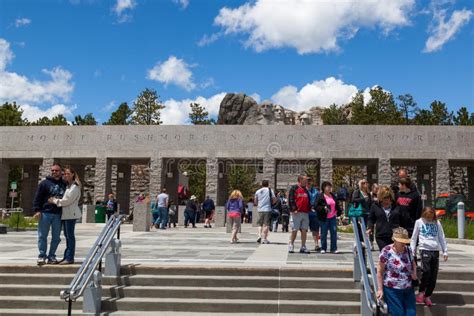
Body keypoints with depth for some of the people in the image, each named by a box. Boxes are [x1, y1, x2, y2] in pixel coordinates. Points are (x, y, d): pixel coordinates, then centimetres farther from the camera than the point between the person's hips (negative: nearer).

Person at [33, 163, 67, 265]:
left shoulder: (64, 184, 13)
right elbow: (38, 197, -1)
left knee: (56, 237, 6)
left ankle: (51, 256, 15)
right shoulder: (45, 183, 2)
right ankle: (42, 256, 7)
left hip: (58, 214, 3)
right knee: (42, 236, 0)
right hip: (45, 213, -3)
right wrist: (37, 210, -11)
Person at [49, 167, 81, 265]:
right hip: (65, 214, 9)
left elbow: (67, 200, -14)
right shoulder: (66, 186, 20)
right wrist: (55, 199, 1)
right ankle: (67, 257, 15)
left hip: (71, 214, -9)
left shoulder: (75, 187, -8)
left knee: (70, 235, -7)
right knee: (67, 235, 10)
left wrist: (54, 200, -7)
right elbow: (64, 199, 19)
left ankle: (70, 258, -6)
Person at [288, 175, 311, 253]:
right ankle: (291, 246, 8)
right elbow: (290, 200, -9)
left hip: (305, 213, 6)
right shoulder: (294, 188, -3)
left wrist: (309, 208, 13)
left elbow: (308, 200, 26)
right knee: (294, 230, -3)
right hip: (296, 213, -6)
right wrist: (294, 209, -16)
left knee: (304, 231, 4)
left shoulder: (306, 190, 20)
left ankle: (303, 247, 10)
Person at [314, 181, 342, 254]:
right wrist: (323, 208, -22)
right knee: (324, 233, 3)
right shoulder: (320, 196, -6)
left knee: (334, 233, 3)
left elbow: (337, 205, 24)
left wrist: (339, 211, 10)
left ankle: (334, 248, 9)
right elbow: (316, 206, -11)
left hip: (333, 217, 5)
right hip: (324, 218, -5)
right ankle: (323, 248, 13)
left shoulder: (333, 196, 14)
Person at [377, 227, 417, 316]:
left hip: (408, 289, 5)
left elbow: (413, 263, 21)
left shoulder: (408, 250, 1)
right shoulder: (386, 251, -14)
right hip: (392, 289, -5)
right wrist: (380, 289, -10)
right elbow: (380, 271, -10)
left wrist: (414, 273, 0)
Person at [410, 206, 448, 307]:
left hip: (436, 250, 3)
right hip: (425, 249, -3)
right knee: (426, 271, -17)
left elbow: (442, 238, 17)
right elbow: (414, 238, 10)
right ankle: (421, 292, 0)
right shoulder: (419, 222, 7)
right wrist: (412, 252, 6)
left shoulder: (437, 223, 13)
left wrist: (445, 251, 11)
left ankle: (427, 296, 13)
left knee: (433, 275, 1)